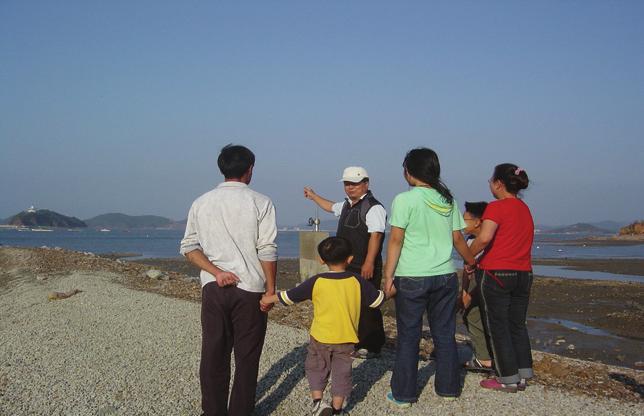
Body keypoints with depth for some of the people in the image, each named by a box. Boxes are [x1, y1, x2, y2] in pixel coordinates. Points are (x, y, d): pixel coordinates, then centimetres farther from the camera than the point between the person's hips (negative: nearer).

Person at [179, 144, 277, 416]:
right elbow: (267, 251, -9)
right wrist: (270, 289, -2)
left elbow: (189, 247, 2)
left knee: (213, 355, 11)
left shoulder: (201, 203, 7)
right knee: (246, 357, 7)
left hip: (213, 289, 3)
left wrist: (216, 271, -4)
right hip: (249, 289, -3)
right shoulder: (260, 203, -5)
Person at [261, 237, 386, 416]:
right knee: (341, 373, 13)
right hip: (346, 339, 1)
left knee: (316, 369, 18)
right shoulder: (357, 282, -8)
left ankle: (317, 401, 4)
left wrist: (269, 299, 13)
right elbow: (377, 299, 3)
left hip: (321, 337, -1)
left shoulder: (316, 282, -11)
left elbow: (289, 296, -4)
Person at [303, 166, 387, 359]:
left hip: (365, 268, -10)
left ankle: (371, 347, 2)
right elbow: (331, 207, 39)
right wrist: (313, 196, 50)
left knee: (366, 308, -6)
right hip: (347, 267, 10)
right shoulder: (347, 205, 17)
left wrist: (369, 263, -27)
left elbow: (375, 235, -21)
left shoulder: (373, 207, -13)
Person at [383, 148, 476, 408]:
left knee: (408, 337, 4)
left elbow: (395, 241, -11)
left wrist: (389, 277, -8)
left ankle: (403, 395, 10)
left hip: (412, 278, -4)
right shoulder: (448, 200, 6)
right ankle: (448, 388, 24)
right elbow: (457, 239, 10)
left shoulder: (404, 200, -9)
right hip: (445, 276, 5)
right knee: (445, 335, 14)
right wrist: (472, 262, 27)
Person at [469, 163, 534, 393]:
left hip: (496, 274, -7)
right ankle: (522, 375, 19)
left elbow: (484, 238, -27)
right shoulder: (525, 209, 12)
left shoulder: (496, 207, -12)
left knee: (498, 326, 3)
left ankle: (509, 379, 8)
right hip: (523, 273, 7)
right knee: (518, 325, 15)